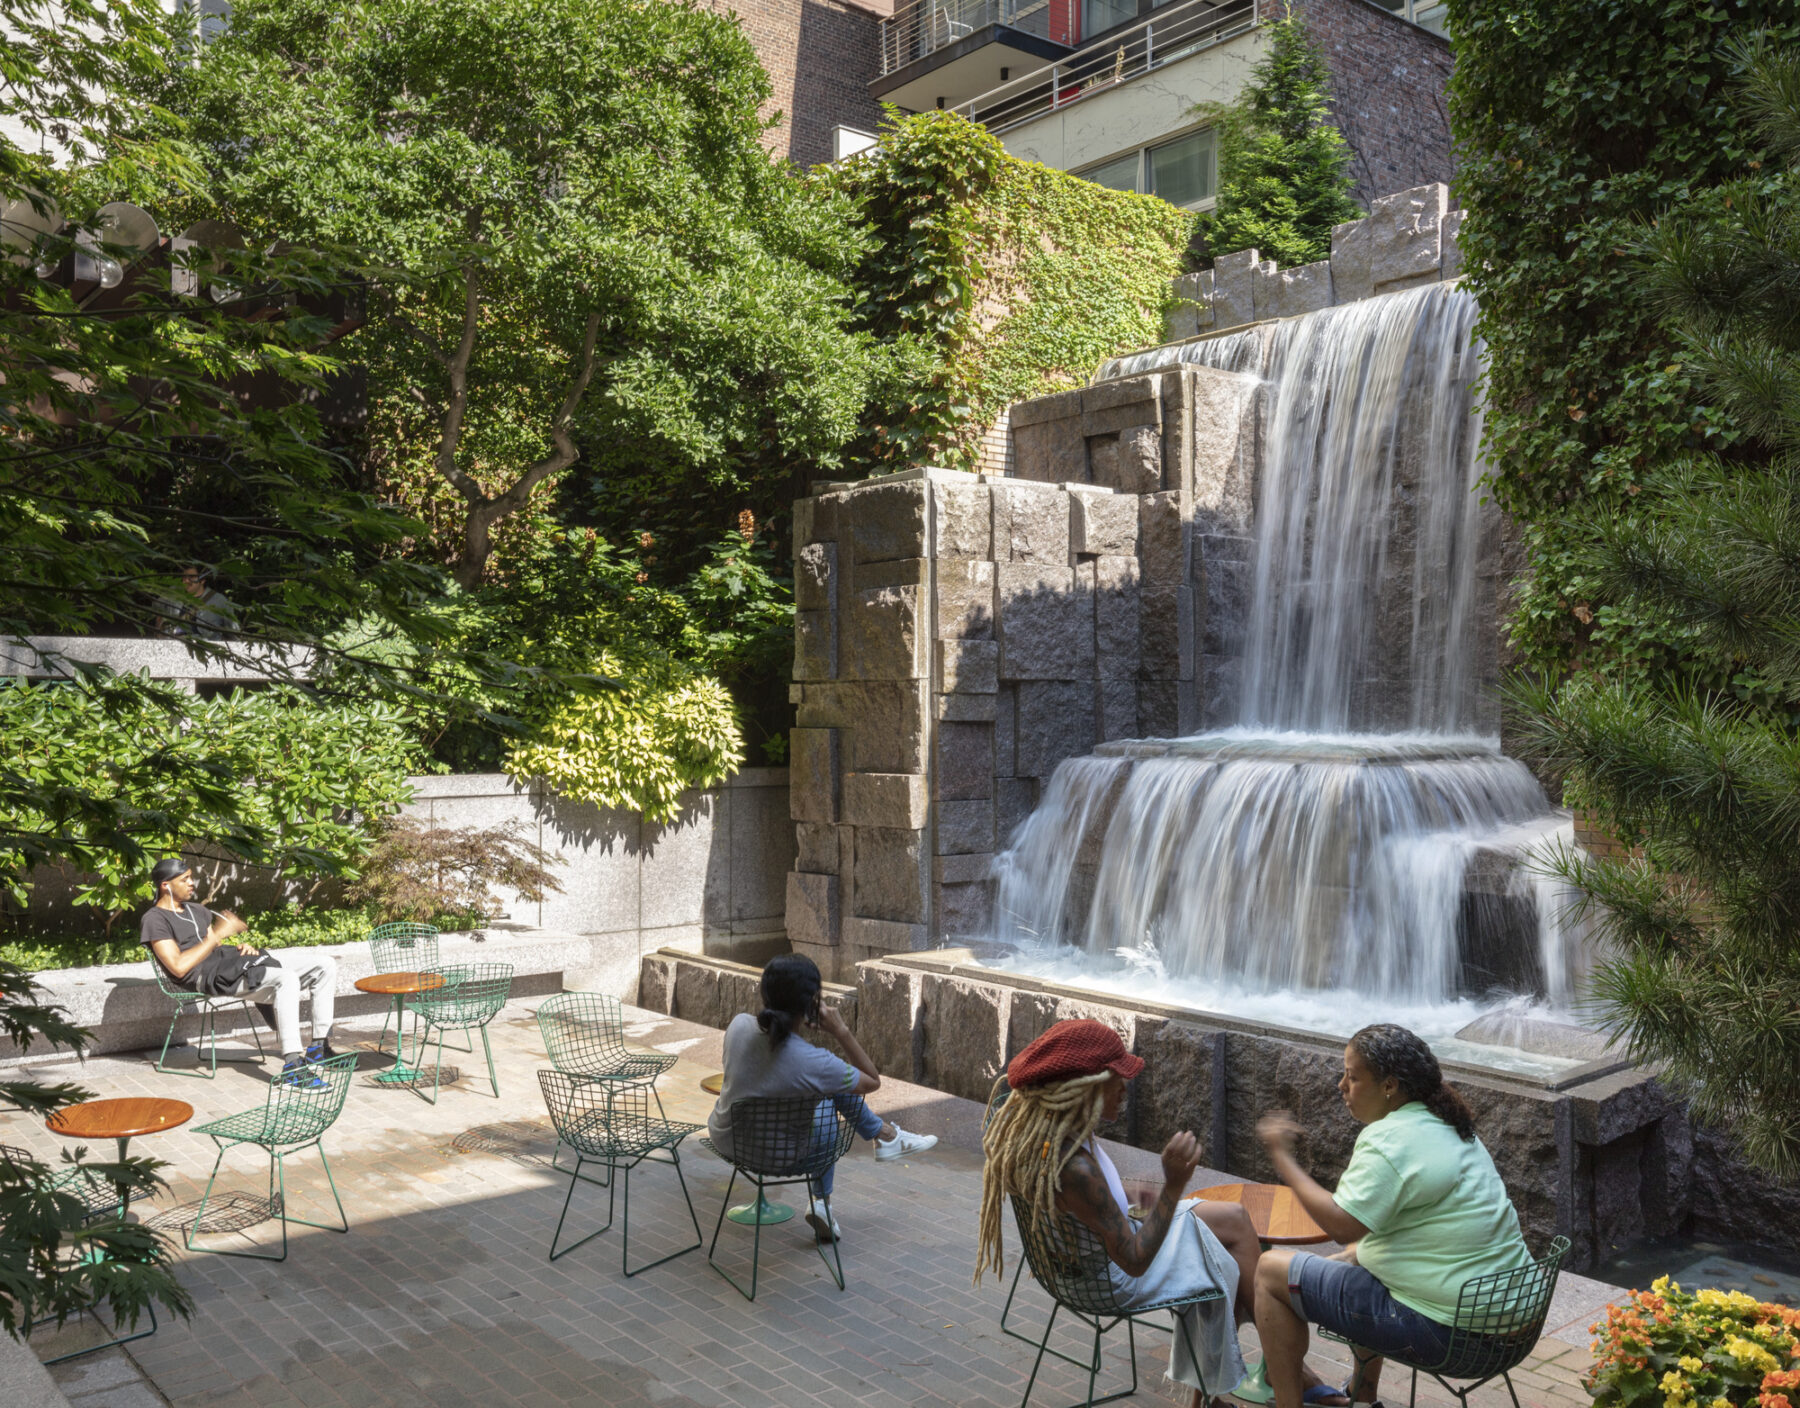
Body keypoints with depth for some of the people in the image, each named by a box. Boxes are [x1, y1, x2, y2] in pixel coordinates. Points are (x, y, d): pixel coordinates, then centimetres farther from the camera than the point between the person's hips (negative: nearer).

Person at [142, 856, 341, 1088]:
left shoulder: (197, 910, 27)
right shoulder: (155, 919, -1)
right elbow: (178, 967, -14)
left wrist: (243, 948, 5)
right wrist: (218, 934, -12)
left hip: (233, 962, 9)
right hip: (209, 976, -9)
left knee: (326, 965, -1)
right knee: (288, 979, -36)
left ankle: (319, 1046, 2)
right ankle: (291, 1067, -40)